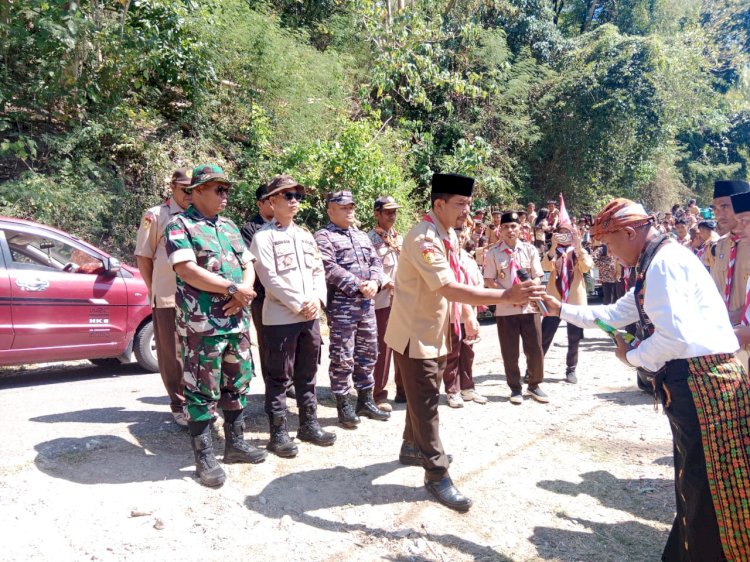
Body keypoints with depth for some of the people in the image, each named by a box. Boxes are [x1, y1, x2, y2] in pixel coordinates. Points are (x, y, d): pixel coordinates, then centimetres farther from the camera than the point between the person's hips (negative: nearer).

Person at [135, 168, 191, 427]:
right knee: (172, 356, 4)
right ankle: (179, 405, 17)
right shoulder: (156, 216, 1)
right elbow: (143, 257, 5)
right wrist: (155, 291, 2)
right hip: (167, 298, -3)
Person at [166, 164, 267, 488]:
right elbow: (187, 271, -18)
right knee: (202, 391, 1)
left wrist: (243, 293, -8)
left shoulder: (229, 227, 16)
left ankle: (235, 443, 29)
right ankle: (204, 458, 12)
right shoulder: (180, 226, -5)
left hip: (238, 322, 7)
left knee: (238, 385, 14)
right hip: (202, 325, -7)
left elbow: (248, 266, 14)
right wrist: (233, 289, -15)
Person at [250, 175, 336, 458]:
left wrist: (317, 299, -5)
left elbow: (318, 270, 13)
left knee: (307, 375, 15)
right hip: (280, 318, -6)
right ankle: (278, 433, 11)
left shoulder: (306, 235, 15)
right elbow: (270, 278, -14)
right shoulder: (263, 237, -6)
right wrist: (299, 305, -14)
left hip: (310, 316, 6)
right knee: (279, 378, 2)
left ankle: (309, 425, 26)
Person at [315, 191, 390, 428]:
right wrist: (359, 285, -18)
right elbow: (330, 269, -16)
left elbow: (376, 261, 13)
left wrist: (374, 282, -8)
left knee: (368, 353, 13)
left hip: (367, 303, 7)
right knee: (342, 357, -1)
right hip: (341, 304, -7)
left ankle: (365, 401, 26)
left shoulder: (362, 236, 19)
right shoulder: (324, 236, -5)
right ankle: (343, 405, 11)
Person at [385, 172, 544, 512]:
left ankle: (412, 447, 41)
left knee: (425, 395, 22)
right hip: (415, 334, -9)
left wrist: (469, 316, 10)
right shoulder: (423, 239, -27)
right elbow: (450, 289, -38)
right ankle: (437, 474, 10)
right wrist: (507, 297, -43)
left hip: (437, 332, 9)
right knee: (425, 402, -1)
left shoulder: (450, 235, 5)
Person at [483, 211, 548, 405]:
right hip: (505, 308, -1)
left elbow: (537, 278, 3)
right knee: (509, 352, 6)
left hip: (529, 306, 1)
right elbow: (489, 281, -2)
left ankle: (534, 386, 25)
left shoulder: (530, 250, 4)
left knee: (535, 350, 5)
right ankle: (515, 389, 22)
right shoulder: (494, 253, -1)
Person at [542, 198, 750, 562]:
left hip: (702, 381, -11)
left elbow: (675, 337, -27)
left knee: (707, 490, 3)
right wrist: (561, 309, 24)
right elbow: (613, 314, 26)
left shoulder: (664, 260, -17)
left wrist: (631, 357, -9)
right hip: (690, 382, 11)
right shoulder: (655, 264, 16)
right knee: (695, 485, 22)